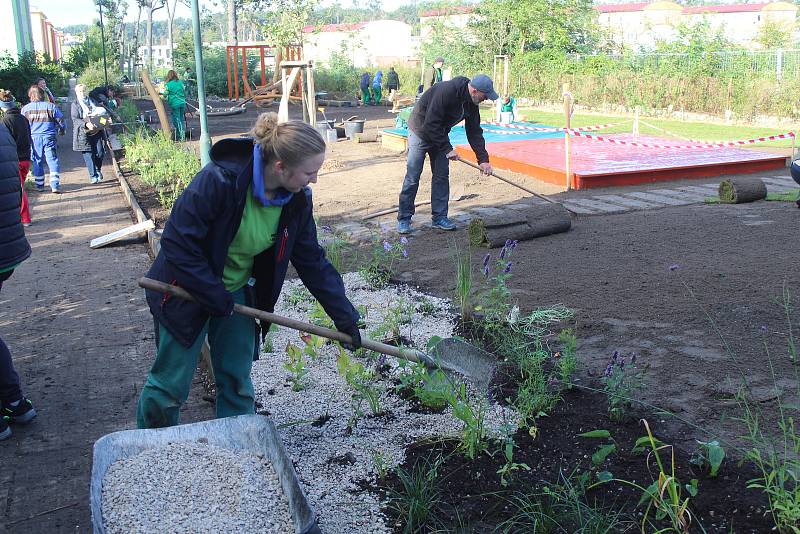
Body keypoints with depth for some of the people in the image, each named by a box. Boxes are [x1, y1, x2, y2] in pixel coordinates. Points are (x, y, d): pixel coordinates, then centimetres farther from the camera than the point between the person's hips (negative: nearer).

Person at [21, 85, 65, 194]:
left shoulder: (25, 108, 3)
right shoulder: (51, 106, -2)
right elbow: (61, 121, 1)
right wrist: (61, 131, 20)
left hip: (33, 138, 2)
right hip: (49, 137, -2)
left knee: (37, 162, 13)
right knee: (53, 160, -2)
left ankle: (39, 186, 18)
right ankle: (55, 185, -13)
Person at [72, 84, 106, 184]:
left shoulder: (92, 101, 16)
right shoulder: (75, 105, 2)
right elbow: (75, 119, -8)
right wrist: (86, 124, -24)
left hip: (96, 132, 4)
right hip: (84, 133, -4)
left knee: (100, 153, -2)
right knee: (88, 155, -4)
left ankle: (98, 170, 23)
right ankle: (93, 176, 1)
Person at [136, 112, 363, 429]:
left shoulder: (297, 201, -13)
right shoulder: (220, 180, -32)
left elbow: (313, 261, -3)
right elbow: (177, 243, -27)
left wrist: (345, 317, -3)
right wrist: (215, 298, -22)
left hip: (238, 293, 5)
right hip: (188, 291, -5)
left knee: (237, 381, 11)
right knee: (171, 384, 6)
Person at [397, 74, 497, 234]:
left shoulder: (471, 103, -6)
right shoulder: (446, 91, -32)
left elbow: (474, 132, 0)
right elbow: (430, 125, -31)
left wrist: (483, 159, -7)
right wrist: (447, 149, -27)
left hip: (440, 134, 8)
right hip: (421, 131, -7)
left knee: (442, 176, 4)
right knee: (412, 177, -6)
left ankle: (440, 217, 11)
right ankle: (404, 218, 2)